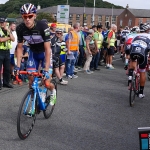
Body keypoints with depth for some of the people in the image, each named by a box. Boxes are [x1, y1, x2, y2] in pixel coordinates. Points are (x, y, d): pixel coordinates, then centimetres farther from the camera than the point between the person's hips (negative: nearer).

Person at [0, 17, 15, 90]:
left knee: (7, 69, 9)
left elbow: (13, 39, -1)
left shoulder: (8, 30, 11)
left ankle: (6, 83, 20)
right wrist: (9, 37, -6)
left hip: (7, 51, 5)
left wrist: (9, 31, -10)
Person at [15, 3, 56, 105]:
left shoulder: (43, 27, -31)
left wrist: (46, 69, -37)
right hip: (33, 53, 3)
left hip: (45, 53, -3)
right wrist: (18, 66, -16)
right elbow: (20, 47, -9)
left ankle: (53, 91, 26)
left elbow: (47, 48, -32)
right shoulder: (20, 29, -19)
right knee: (31, 81, -7)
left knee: (47, 83, -9)